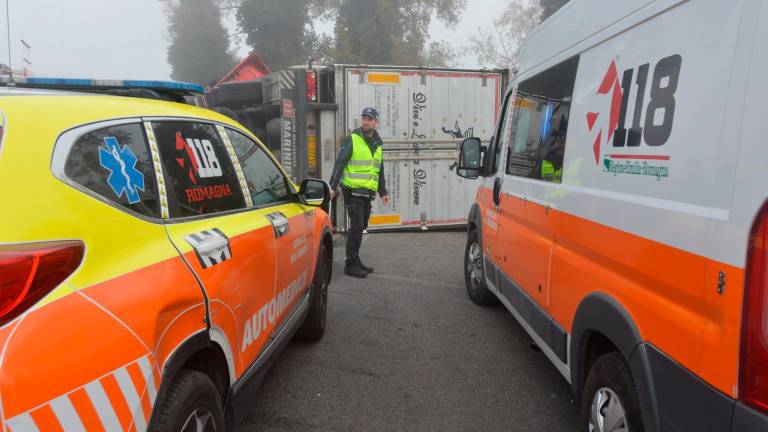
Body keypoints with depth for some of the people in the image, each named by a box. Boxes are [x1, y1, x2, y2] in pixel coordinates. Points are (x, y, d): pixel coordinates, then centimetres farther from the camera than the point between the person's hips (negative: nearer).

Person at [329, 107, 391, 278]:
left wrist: (383, 192, 26)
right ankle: (351, 265, -4)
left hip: (368, 193, 7)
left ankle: (355, 261, 23)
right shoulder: (352, 140, -5)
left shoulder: (377, 144, 16)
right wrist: (333, 187, -15)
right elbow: (339, 164, -8)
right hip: (353, 191, -7)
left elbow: (379, 170, 25)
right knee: (356, 226, -9)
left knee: (361, 227, 12)